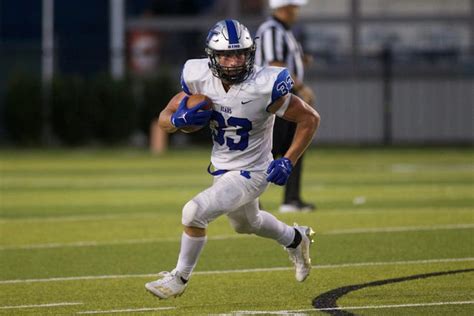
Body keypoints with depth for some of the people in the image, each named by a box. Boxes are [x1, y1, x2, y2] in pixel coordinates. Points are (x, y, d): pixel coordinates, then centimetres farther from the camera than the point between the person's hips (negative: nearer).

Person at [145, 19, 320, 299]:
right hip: (221, 168, 7)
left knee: (194, 213, -20)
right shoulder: (200, 79, -14)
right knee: (247, 224, 31)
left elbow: (310, 119, -17)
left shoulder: (264, 88, -27)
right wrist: (180, 120, -27)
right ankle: (296, 239, 60)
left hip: (250, 173, -7)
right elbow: (165, 118, -4)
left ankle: (180, 279, 2)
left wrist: (288, 162, -21)